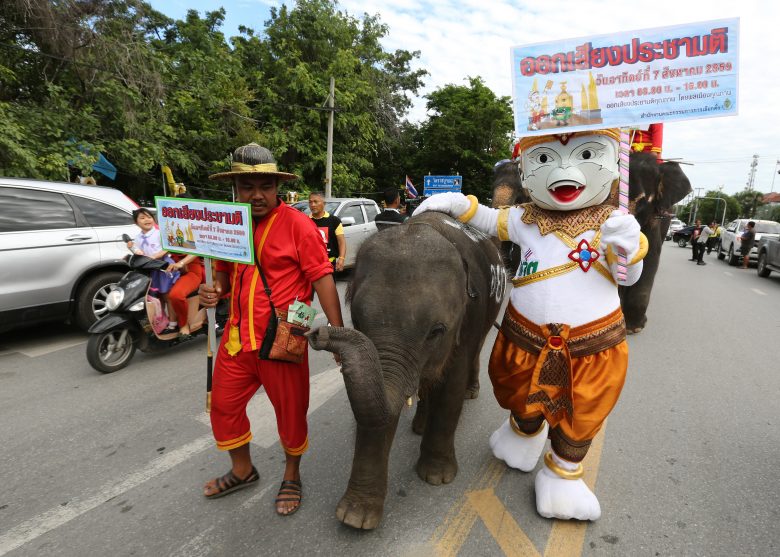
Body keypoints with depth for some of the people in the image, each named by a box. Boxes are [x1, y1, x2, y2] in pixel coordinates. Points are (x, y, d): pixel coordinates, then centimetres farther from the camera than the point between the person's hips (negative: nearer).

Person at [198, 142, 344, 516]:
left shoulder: (297, 224, -12)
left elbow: (322, 277, -13)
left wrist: (338, 331, -15)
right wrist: (213, 291, -5)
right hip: (237, 336, 6)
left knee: (290, 412, 10)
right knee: (224, 405, 18)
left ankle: (292, 477, 38)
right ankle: (242, 470, 45)